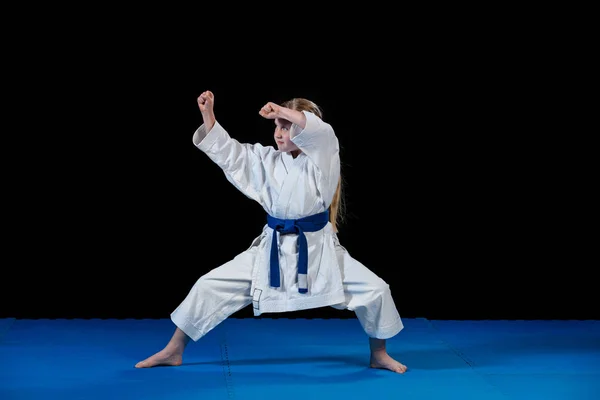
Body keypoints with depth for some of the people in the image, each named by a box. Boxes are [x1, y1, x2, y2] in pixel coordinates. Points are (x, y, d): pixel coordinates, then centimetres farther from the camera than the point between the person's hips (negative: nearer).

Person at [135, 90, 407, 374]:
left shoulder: (322, 159, -10)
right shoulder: (268, 160, 1)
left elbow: (321, 132, -32)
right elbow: (227, 152, 1)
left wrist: (282, 111, -28)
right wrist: (208, 115, -10)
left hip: (317, 249, -3)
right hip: (273, 249, 3)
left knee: (375, 289, -12)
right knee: (211, 285, -2)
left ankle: (379, 356, 14)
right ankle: (173, 351, 14)